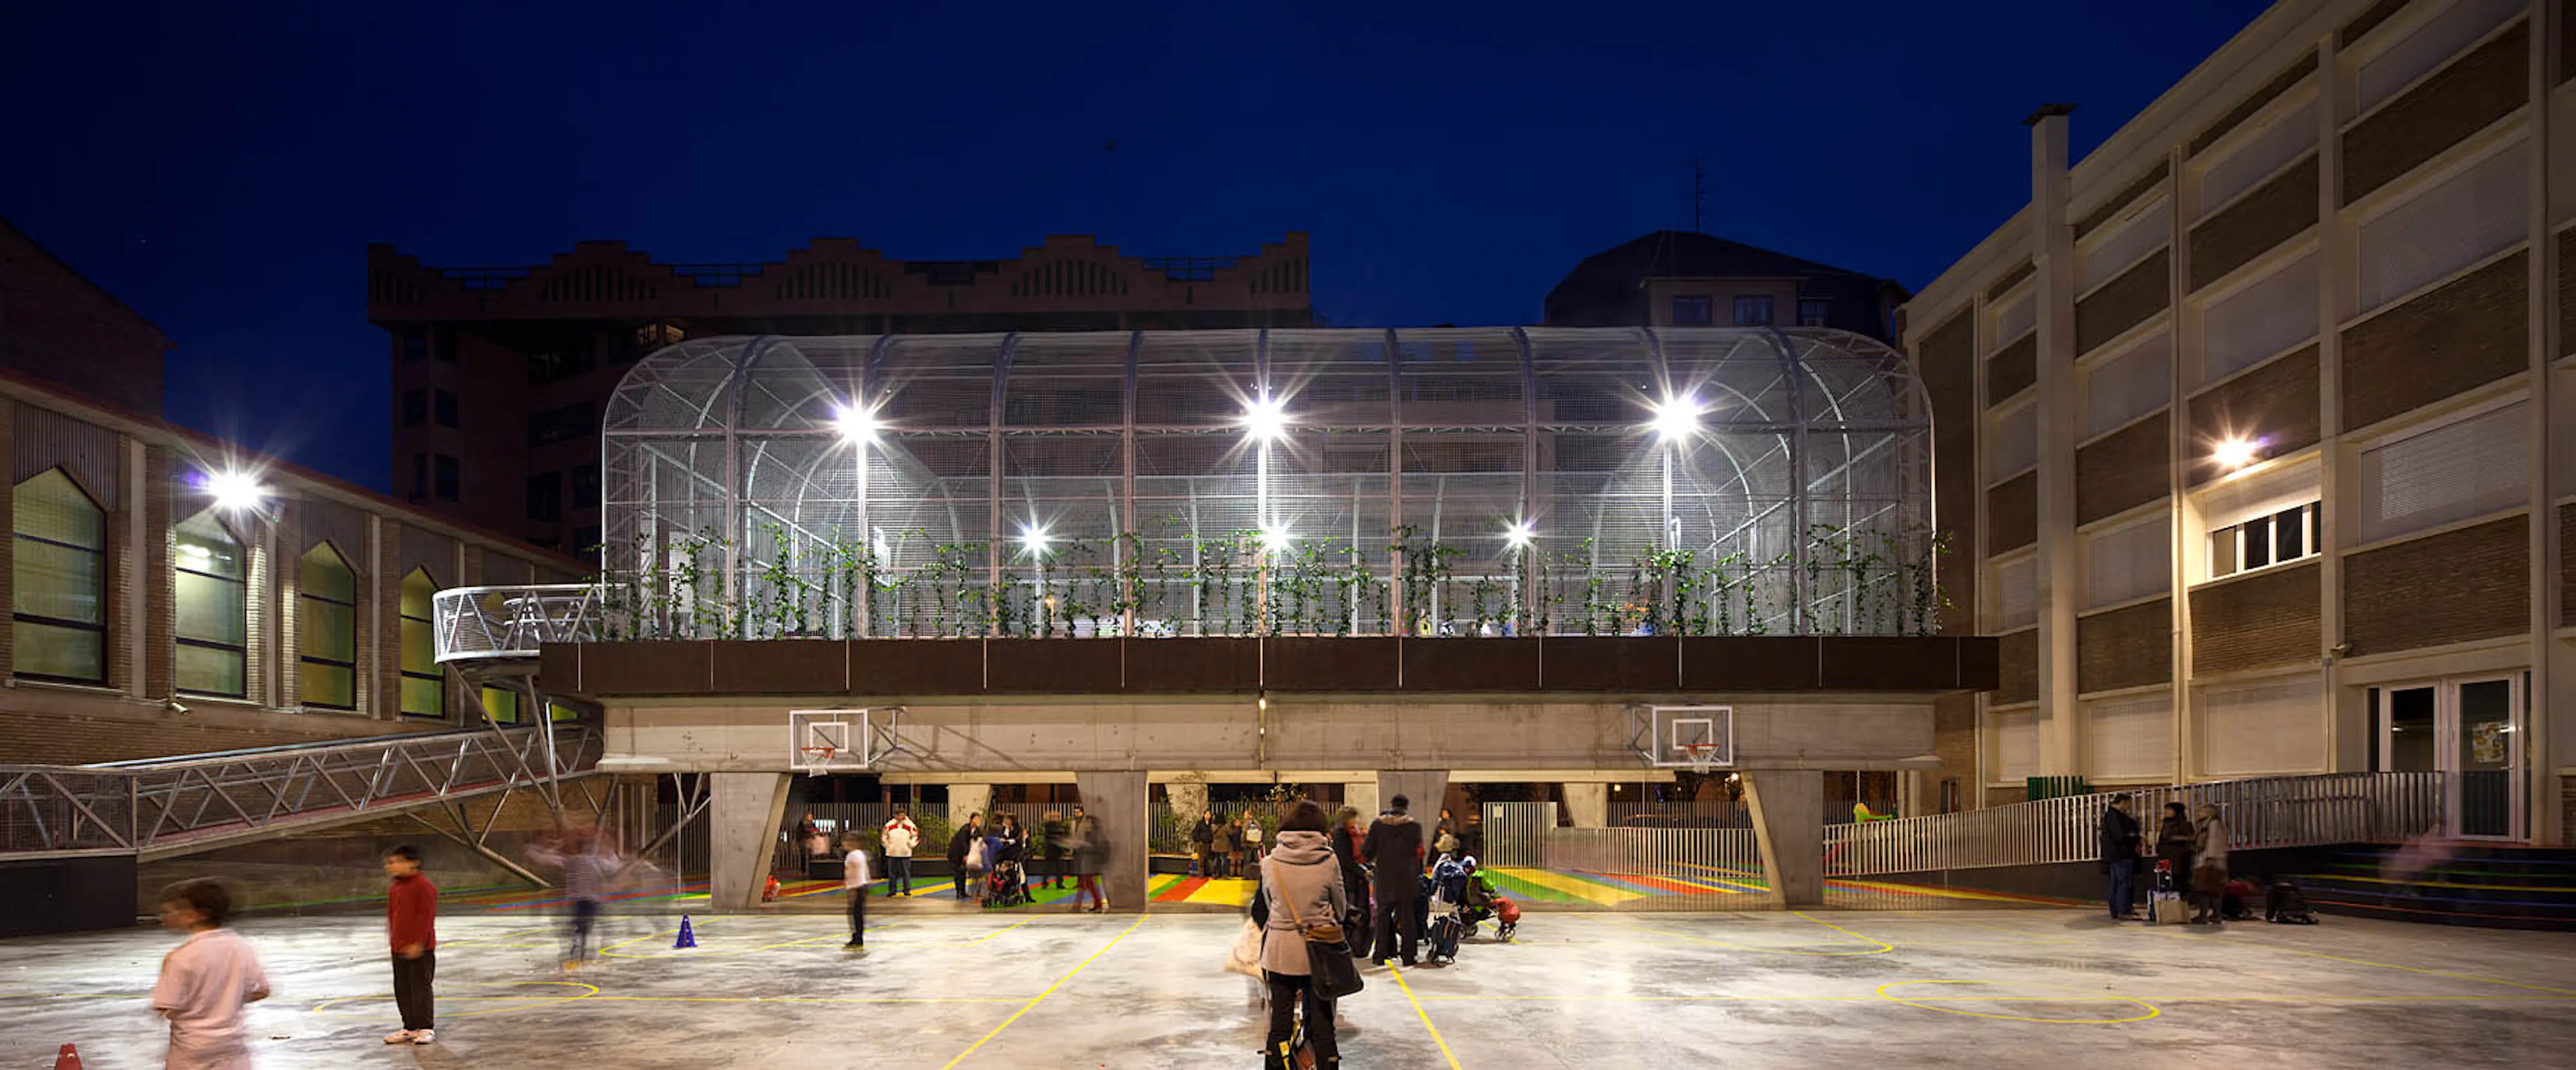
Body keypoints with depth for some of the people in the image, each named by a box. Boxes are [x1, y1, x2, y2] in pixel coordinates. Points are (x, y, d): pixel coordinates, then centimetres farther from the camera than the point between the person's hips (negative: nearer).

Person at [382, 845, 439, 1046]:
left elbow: (426, 917, -16)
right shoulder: (394, 890, 12)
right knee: (402, 989, 11)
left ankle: (426, 1028, 5)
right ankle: (409, 1027, 20)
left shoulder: (424, 887, -12)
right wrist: (393, 940, 14)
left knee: (421, 988, -3)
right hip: (399, 949, 8)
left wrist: (418, 943, -19)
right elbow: (391, 916, 20)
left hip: (420, 949, -8)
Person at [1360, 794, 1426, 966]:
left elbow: (1366, 851, -4)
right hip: (1407, 881, -1)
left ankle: (1379, 955, 12)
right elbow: (1418, 851, -3)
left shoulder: (1377, 825, -5)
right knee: (1407, 918, 8)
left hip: (1383, 880, 1)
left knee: (1382, 918, 12)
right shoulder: (1414, 826, -6)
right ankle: (1408, 956, 8)